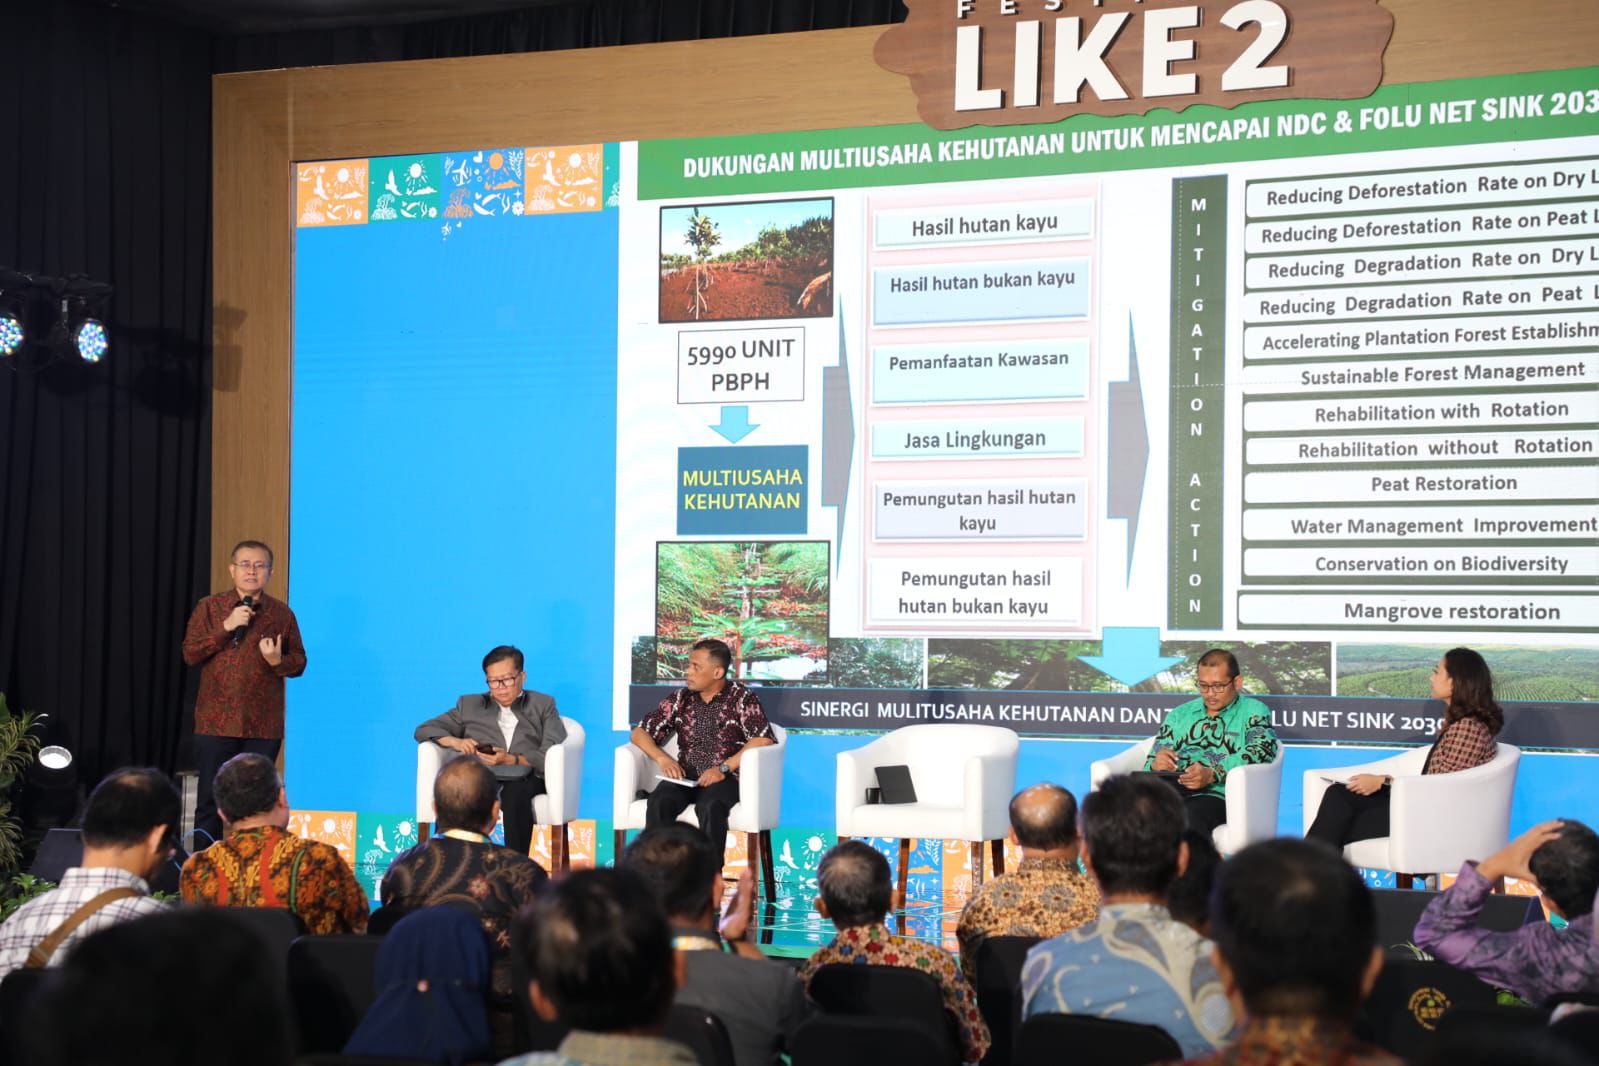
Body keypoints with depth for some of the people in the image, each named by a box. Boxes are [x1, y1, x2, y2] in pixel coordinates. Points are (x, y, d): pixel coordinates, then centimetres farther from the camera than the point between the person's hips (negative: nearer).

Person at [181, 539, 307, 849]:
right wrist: (226, 628, -13)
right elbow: (190, 654, -3)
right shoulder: (209, 607, 5)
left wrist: (278, 661, -12)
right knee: (210, 801, 2)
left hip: (263, 726, 0)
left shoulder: (281, 613, 6)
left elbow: (299, 662, 9)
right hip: (216, 722, 0)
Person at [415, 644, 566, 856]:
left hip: (525, 778, -2)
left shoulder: (543, 705, 21)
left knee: (516, 794, -39)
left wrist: (512, 759, -13)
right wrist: (454, 741, -1)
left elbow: (552, 754, 5)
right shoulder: (470, 704, 28)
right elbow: (424, 729, 21)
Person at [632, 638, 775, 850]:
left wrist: (724, 768, -19)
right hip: (685, 776, 4)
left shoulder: (742, 698, 3)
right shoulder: (681, 698, 15)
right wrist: (662, 758, -4)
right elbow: (639, 733, 16)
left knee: (710, 807, -38)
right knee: (659, 803, -30)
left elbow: (764, 740, -10)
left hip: (725, 778, -3)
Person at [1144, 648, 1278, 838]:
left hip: (1218, 795, -3)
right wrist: (1156, 764, -3)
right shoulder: (1179, 714, 28)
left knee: (1192, 813, -39)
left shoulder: (1253, 712, 14)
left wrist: (1213, 774, -21)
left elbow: (1261, 751, -6)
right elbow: (1150, 765, 24)